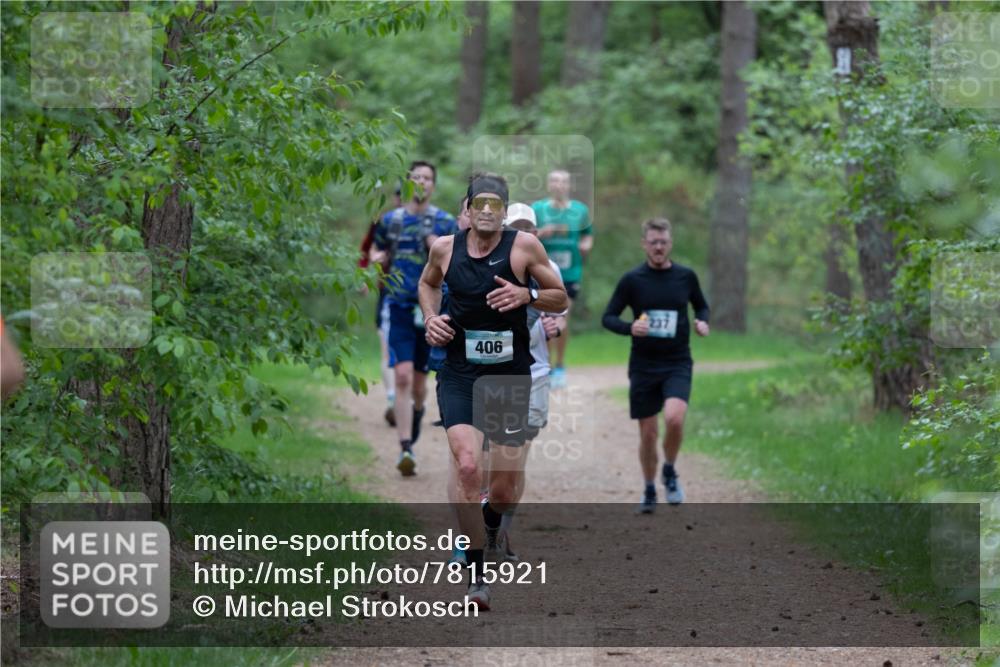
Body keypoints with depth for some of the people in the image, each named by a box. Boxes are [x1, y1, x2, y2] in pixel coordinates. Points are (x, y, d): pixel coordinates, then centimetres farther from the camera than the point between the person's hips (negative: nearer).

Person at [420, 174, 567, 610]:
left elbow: (561, 299, 2)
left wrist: (526, 295, -17)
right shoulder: (444, 248, 1)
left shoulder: (524, 246, -6)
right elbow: (428, 284, 23)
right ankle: (477, 577, -15)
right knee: (468, 466, -21)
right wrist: (431, 318, 4)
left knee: (505, 486, 5)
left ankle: (490, 531, 43)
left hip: (510, 376, 0)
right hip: (458, 374, 0)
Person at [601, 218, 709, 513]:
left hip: (677, 364, 0)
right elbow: (608, 317, 2)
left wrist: (702, 322, -2)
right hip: (643, 366, 0)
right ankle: (649, 491, 25)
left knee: (674, 417, -25)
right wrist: (629, 328, -19)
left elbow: (701, 305, 20)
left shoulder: (686, 276, 3)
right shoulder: (632, 280, -2)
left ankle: (670, 472, 2)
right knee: (648, 433, 4)